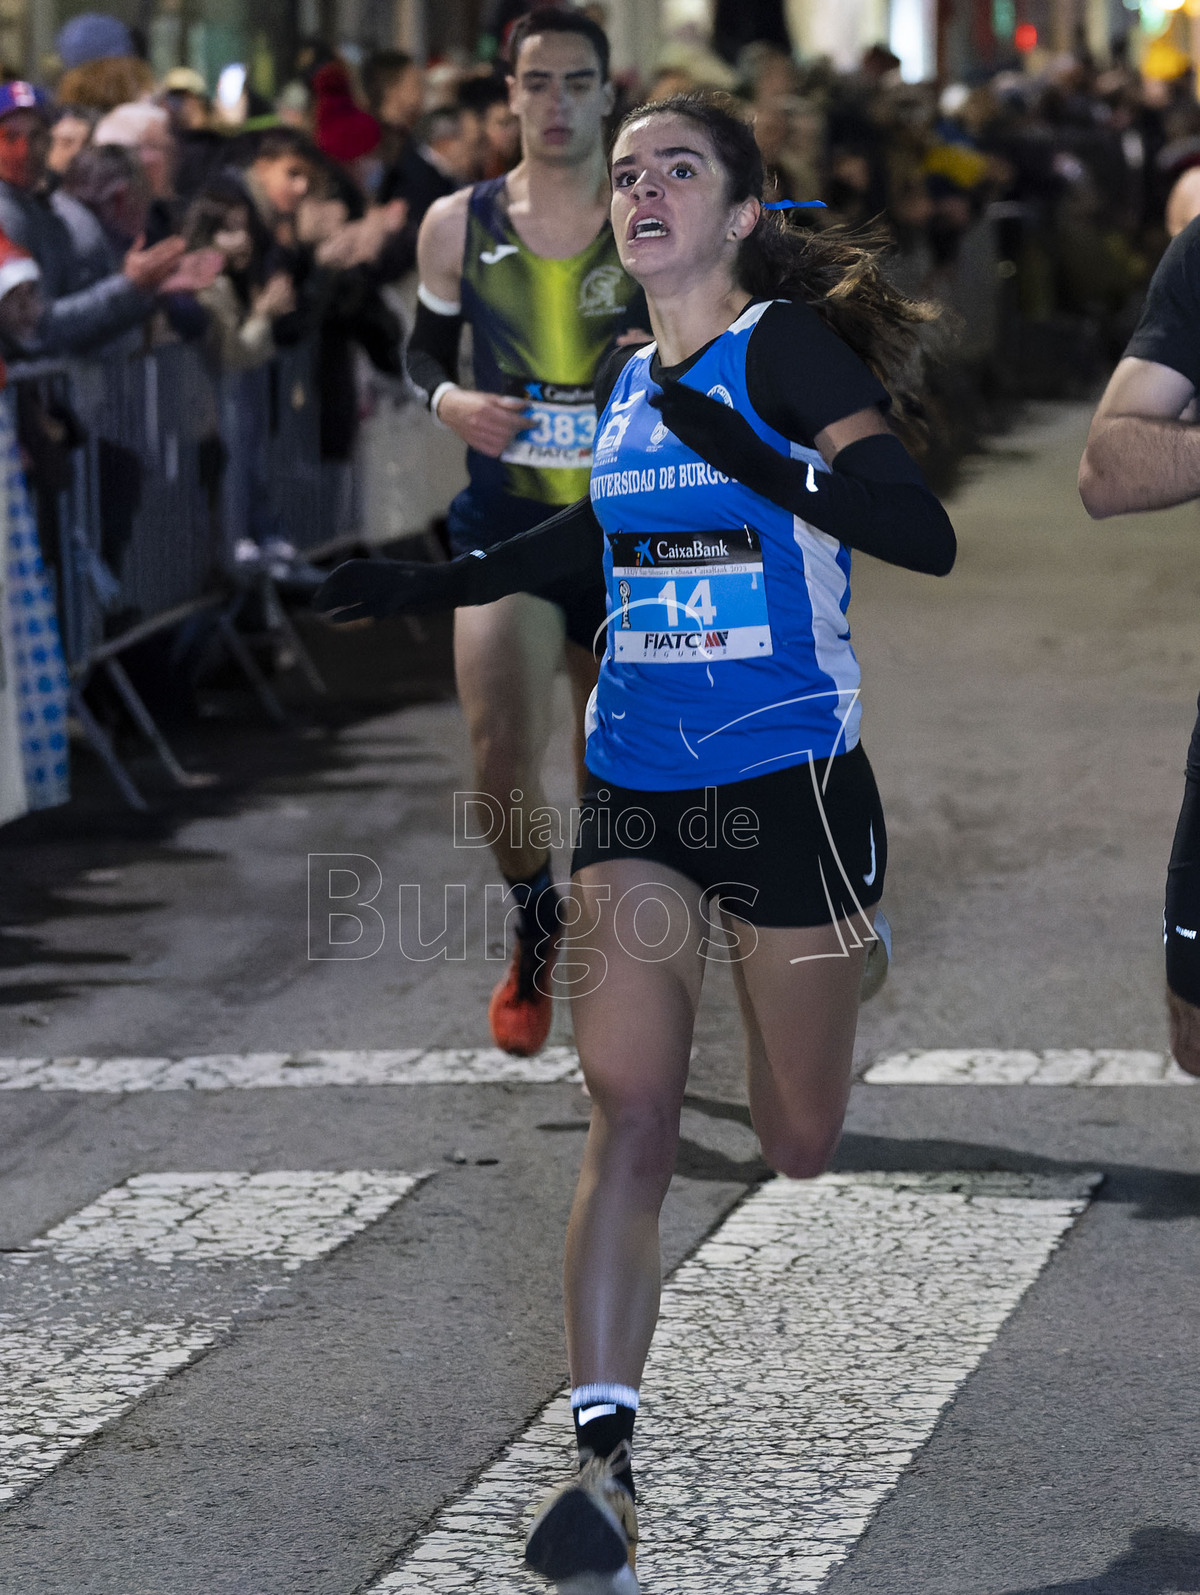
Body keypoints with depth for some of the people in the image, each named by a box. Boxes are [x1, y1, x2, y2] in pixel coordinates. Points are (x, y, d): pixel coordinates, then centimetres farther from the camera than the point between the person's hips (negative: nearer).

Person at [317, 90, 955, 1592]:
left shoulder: (786, 345, -9)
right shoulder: (625, 379, 9)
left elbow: (925, 536, -21)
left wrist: (753, 461, -31)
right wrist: (423, 584, 30)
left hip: (792, 790, -4)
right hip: (633, 796, 4)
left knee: (800, 1142, 6)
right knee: (627, 1109, -11)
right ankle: (603, 1460, -18)